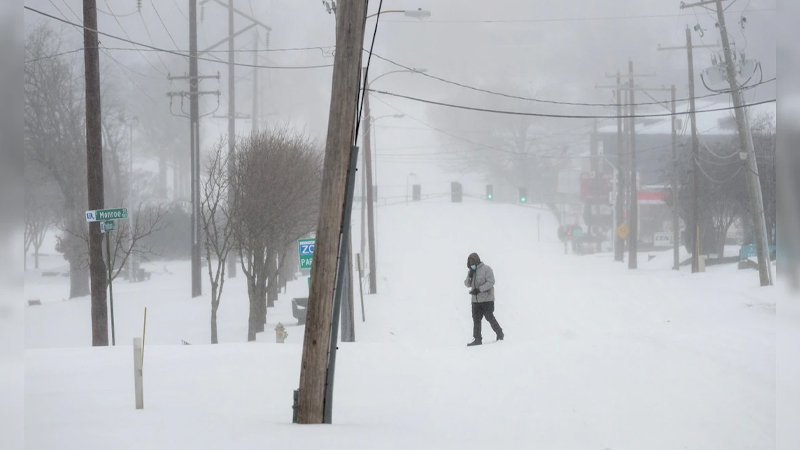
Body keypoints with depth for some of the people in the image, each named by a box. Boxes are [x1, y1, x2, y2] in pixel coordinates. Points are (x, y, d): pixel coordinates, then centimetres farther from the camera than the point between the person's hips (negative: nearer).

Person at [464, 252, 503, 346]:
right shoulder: (472, 271, 15)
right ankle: (477, 339, 1)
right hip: (476, 300, 6)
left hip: (487, 299, -6)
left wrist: (479, 289, -21)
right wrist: (470, 276, -7)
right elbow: (467, 284, 12)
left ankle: (499, 333, 17)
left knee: (489, 317, -2)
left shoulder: (486, 269, -6)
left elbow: (491, 282, -15)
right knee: (476, 319, 0)